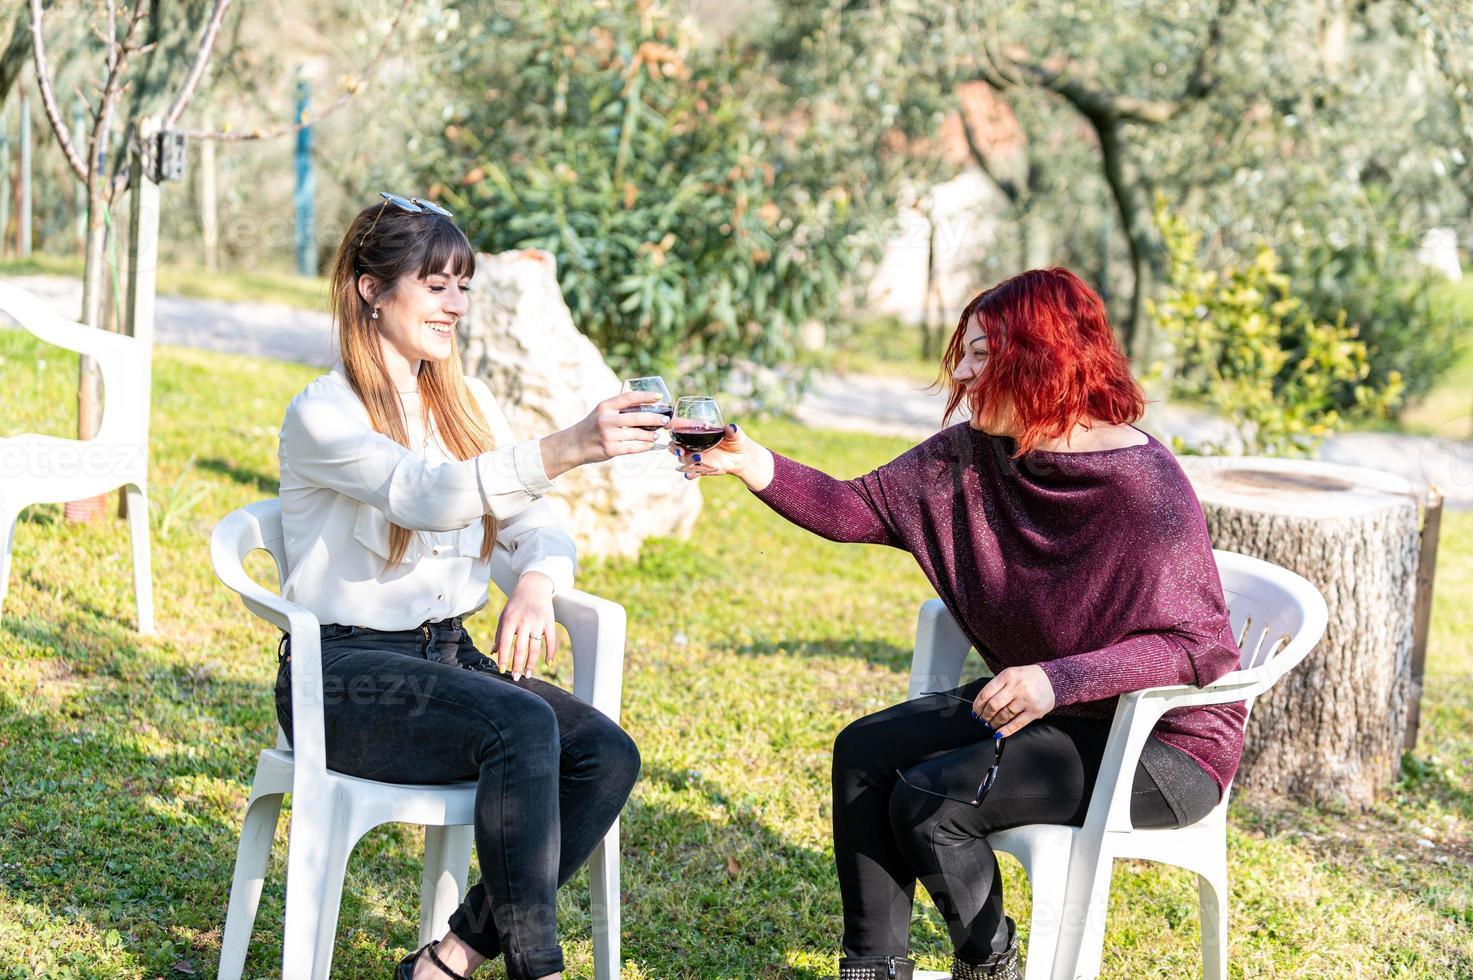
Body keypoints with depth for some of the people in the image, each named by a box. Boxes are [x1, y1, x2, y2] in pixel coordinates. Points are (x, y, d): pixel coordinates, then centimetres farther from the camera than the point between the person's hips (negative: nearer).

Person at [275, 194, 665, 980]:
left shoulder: (468, 403, 13)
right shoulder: (322, 413, -10)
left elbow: (536, 524, 11)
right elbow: (425, 495, -29)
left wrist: (535, 583, -14)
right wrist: (564, 450, -43)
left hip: (446, 655, 7)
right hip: (343, 672, -7)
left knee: (606, 753, -19)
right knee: (522, 726, -33)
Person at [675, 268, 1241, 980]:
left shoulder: (1145, 487, -24)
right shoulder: (971, 456, -1)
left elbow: (1201, 647, -26)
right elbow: (856, 510, -2)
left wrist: (1060, 677, -35)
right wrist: (753, 465, -18)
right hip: (1041, 706, 8)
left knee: (929, 799, -18)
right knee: (866, 753, -5)